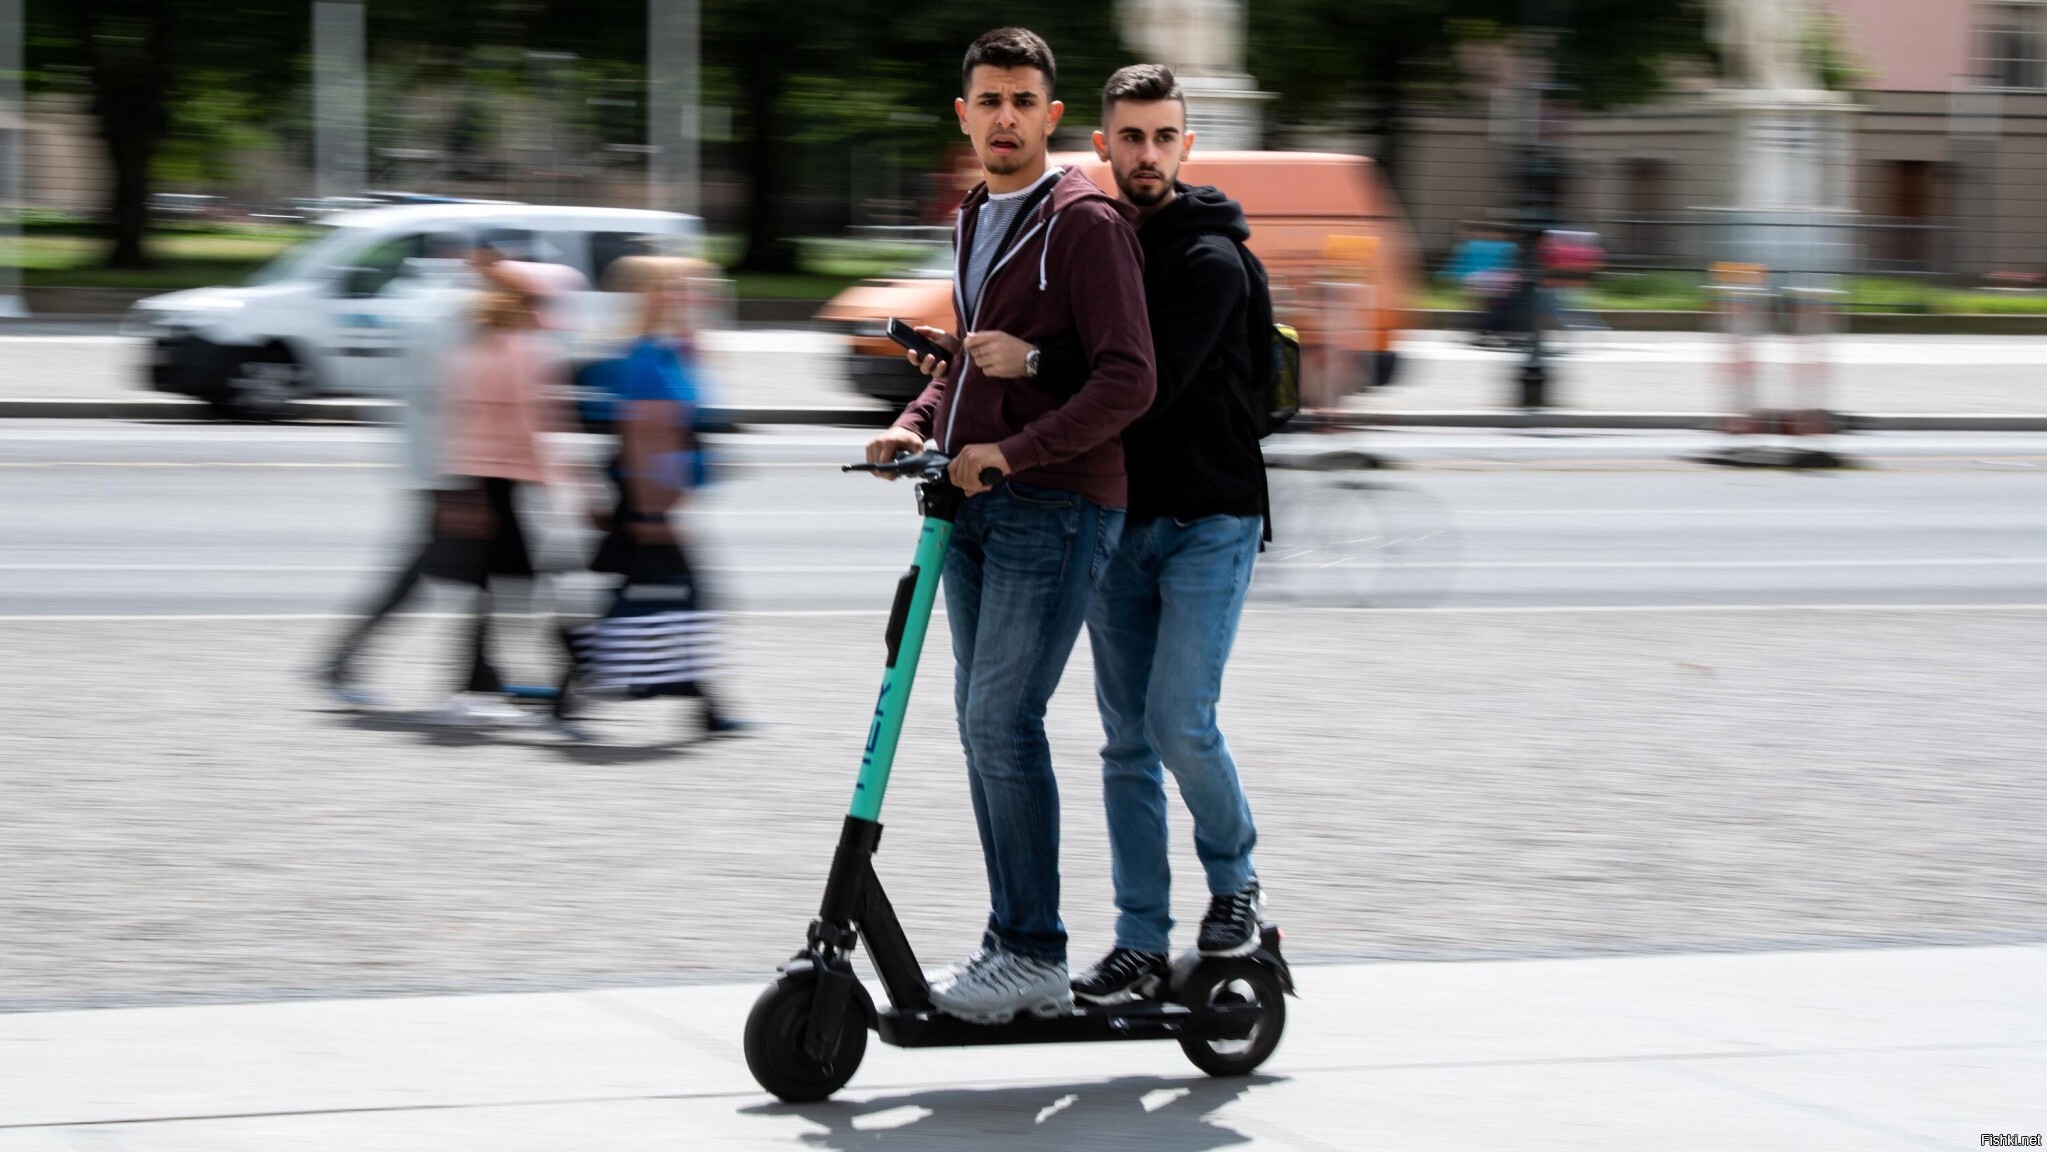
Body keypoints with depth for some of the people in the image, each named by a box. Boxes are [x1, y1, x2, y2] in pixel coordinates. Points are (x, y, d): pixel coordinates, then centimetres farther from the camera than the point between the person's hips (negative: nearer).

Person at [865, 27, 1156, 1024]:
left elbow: (1127, 380, -16)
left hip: (1054, 507, -8)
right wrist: (917, 423, 9)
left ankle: (1033, 957, -9)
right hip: (974, 504, 8)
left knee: (1004, 719, -14)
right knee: (983, 725, 7)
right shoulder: (976, 220, 18)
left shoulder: (1085, 223, -9)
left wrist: (1012, 451, -22)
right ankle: (1014, 943, 13)